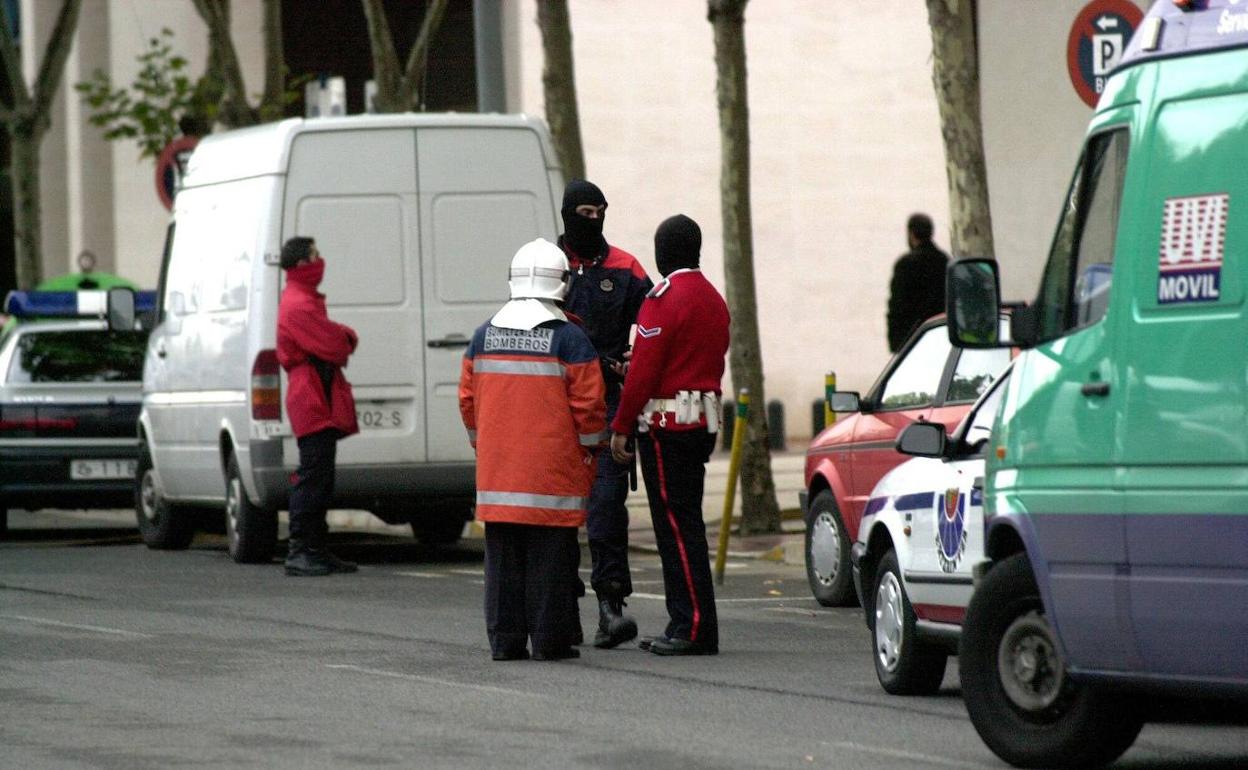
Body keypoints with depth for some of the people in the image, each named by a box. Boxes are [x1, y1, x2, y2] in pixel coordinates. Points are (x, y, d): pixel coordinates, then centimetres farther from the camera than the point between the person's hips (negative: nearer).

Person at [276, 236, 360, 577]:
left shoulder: (305, 300, 21)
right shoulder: (299, 306, -15)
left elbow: (337, 339, 22)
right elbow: (335, 347, -19)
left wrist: (344, 337, 0)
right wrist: (345, 339, 3)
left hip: (319, 404, 11)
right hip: (313, 402, -11)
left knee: (319, 477, 13)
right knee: (313, 477, -13)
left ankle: (315, 549, 17)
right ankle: (299, 552, -15)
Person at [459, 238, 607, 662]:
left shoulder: (484, 335, 7)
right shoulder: (569, 338, -7)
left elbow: (468, 400, 12)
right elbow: (588, 404, -8)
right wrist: (591, 450, 6)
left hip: (497, 466, 4)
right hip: (554, 467, -4)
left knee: (503, 554, 8)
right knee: (551, 554, 0)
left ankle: (504, 638, 9)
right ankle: (550, 639, 1)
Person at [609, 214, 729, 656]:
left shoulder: (664, 300, -13)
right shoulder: (713, 300, 15)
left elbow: (643, 370, -16)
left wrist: (621, 428, -11)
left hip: (667, 425, -9)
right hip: (703, 421, 9)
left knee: (677, 526, -8)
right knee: (685, 524, 12)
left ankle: (694, 628, -11)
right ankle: (686, 625, 14)